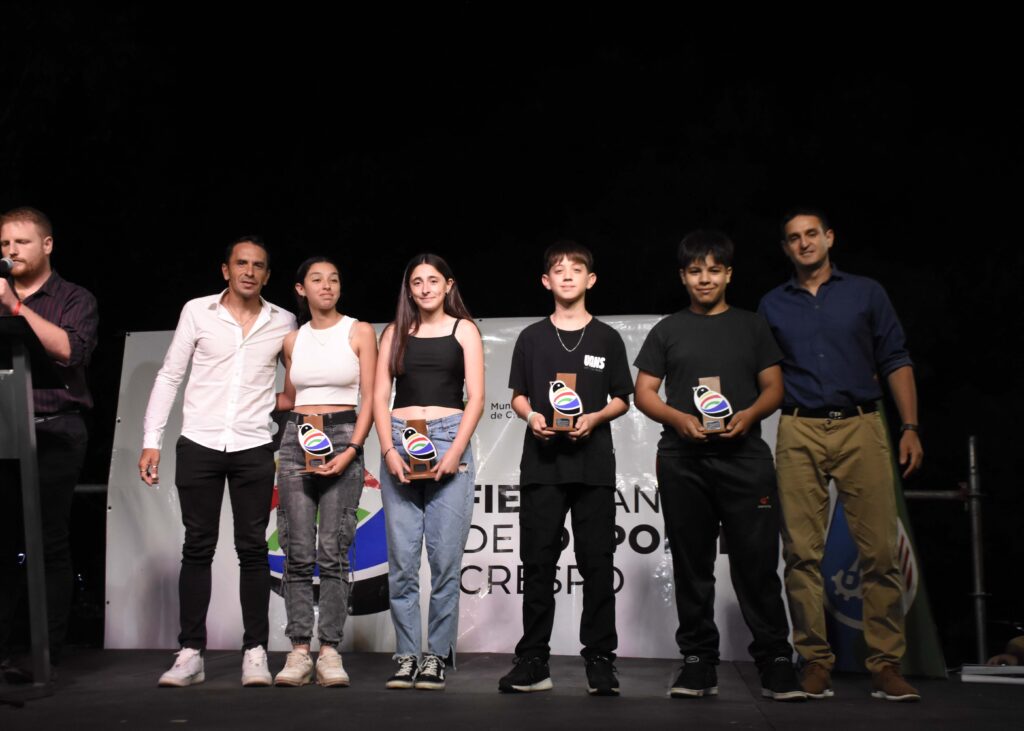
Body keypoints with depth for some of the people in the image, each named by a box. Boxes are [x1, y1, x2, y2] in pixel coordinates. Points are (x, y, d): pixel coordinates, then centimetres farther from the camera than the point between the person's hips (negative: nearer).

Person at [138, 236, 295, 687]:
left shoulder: (283, 323, 6)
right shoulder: (197, 311, 3)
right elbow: (169, 376, 4)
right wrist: (151, 440, -2)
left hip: (254, 450, 0)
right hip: (199, 446, 0)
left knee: (253, 549, 1)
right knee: (197, 548, 3)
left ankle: (255, 652, 6)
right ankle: (191, 654, 7)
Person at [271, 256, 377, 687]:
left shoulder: (359, 332, 4)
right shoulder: (292, 340, 13)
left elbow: (370, 398, -1)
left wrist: (351, 450, -13)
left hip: (343, 437, -3)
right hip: (297, 439, 3)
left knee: (333, 551, -8)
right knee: (298, 552, -2)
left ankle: (330, 651, -3)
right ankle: (299, 651, 1)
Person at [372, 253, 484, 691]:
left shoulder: (464, 330, 10)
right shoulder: (394, 332, 15)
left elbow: (475, 397, 3)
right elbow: (380, 396, 9)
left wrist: (456, 451, -9)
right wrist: (389, 450, -5)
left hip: (448, 442, -2)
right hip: (399, 442, 2)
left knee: (445, 557, -5)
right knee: (401, 559, -1)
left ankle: (437, 657, 3)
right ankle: (407, 656, 6)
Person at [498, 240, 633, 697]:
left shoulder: (607, 339, 8)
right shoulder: (531, 338, 11)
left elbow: (622, 400, 9)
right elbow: (518, 395, 13)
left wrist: (594, 418, -10)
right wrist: (531, 416, -8)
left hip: (593, 464, -1)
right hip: (542, 464, 1)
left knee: (597, 564, -1)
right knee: (538, 564, 1)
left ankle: (600, 660, 5)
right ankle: (533, 661, 7)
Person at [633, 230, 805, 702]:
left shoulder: (751, 326, 13)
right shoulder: (667, 331, 13)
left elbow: (774, 388, 9)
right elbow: (643, 393, 8)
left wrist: (749, 414, -12)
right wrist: (679, 419, -11)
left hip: (744, 456, -1)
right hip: (683, 462, 1)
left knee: (757, 561, -5)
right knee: (692, 565, 5)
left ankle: (775, 662, 1)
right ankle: (698, 662, 11)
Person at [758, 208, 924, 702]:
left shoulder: (866, 293, 12)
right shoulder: (772, 305, 15)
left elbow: (895, 362, 9)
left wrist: (910, 427, -1)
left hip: (861, 426, -1)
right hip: (799, 433, 1)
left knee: (880, 550, -6)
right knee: (802, 553, -2)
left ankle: (886, 665, 1)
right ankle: (815, 661, 5)